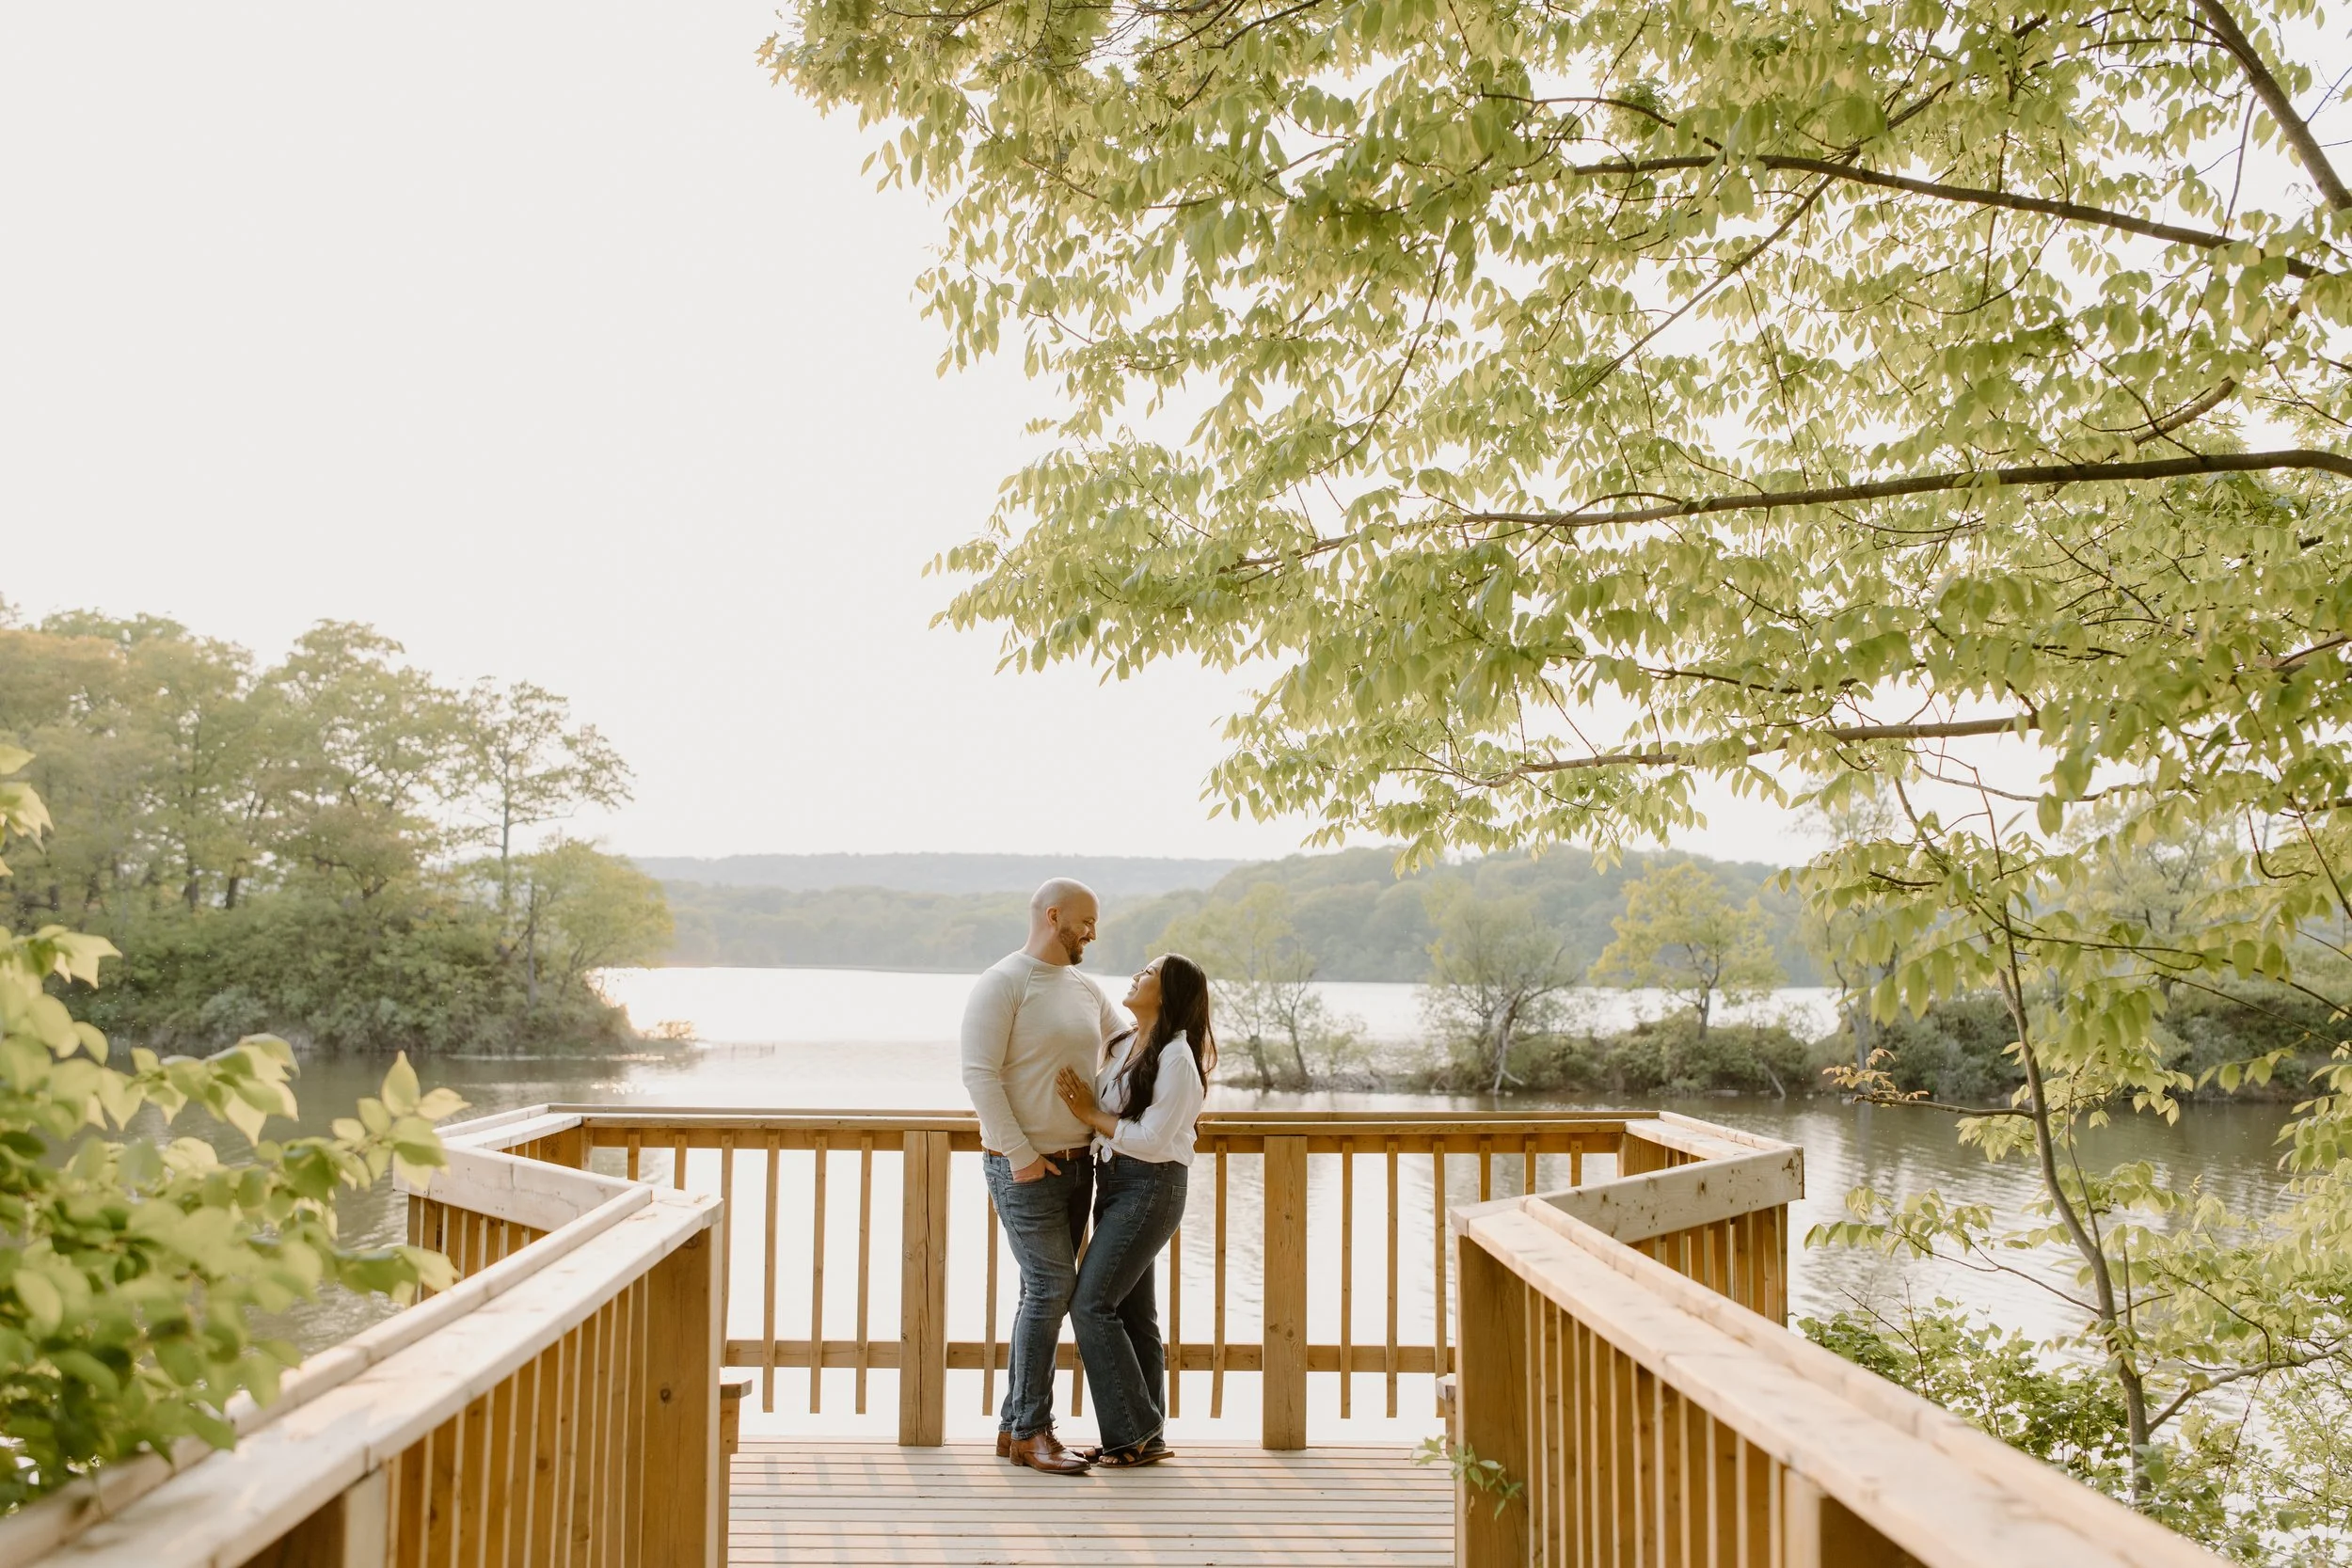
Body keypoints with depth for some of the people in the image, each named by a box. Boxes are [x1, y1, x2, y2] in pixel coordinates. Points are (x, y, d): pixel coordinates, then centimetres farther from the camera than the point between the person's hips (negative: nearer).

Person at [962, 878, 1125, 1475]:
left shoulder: (1085, 989, 12)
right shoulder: (1002, 983, -12)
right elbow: (979, 1074, -17)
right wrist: (1020, 1154, -20)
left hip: (1075, 1163, 8)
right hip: (1022, 1167, -8)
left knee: (1046, 1293, 9)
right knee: (1051, 1288, -11)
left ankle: (1014, 1426, 16)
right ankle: (1030, 1433, -2)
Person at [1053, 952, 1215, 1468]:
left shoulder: (1176, 1059, -15)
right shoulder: (1121, 1046, 12)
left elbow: (1151, 1140, -19)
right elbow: (1104, 1114, 15)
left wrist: (1092, 1114, -13)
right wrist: (1080, 1101, -2)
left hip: (1151, 1187, -9)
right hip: (1113, 1181, 9)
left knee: (1091, 1302, -11)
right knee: (1132, 1310, 10)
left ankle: (1136, 1433, -2)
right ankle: (1145, 1437, 17)